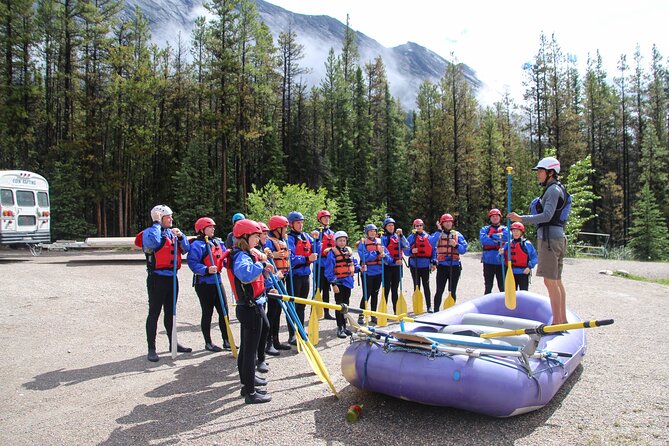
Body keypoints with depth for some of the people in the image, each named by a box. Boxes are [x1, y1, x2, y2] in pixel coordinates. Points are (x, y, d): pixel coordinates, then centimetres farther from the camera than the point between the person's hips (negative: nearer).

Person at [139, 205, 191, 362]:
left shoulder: (172, 232, 11)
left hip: (172, 278, 7)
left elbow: (186, 250, 9)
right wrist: (157, 223, -20)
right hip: (157, 278, -7)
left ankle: (173, 343, 28)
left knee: (170, 312, 17)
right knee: (154, 313, -1)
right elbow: (152, 241, -33)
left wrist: (180, 236, -8)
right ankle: (151, 348, 6)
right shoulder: (150, 232, -9)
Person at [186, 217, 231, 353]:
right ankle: (208, 343, 17)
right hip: (203, 283, -7)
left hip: (217, 281, 7)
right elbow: (192, 263, -20)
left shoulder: (218, 242, 12)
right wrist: (206, 270, -31)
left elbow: (225, 258, 18)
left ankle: (227, 341, 19)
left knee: (224, 311, 9)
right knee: (208, 313, 3)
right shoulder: (197, 245, -12)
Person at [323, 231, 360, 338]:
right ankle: (340, 328, 7)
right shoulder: (332, 253, -10)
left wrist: (359, 269, -5)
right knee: (339, 305, 0)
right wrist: (333, 284, -17)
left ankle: (344, 326, 25)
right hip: (339, 282, -6)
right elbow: (329, 270, -13)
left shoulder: (349, 251, 10)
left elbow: (353, 264, 16)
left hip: (348, 281, 6)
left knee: (345, 304, 14)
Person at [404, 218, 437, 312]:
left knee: (426, 285, 2)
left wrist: (434, 262, -1)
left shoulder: (428, 237, 8)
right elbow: (406, 251, 0)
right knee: (416, 286, 8)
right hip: (414, 265, 0)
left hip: (425, 264, 0)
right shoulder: (411, 237, 5)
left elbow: (433, 250, 7)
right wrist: (411, 251, -21)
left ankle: (429, 306, 6)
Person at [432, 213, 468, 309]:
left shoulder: (457, 235, 9)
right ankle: (436, 311, 1)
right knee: (439, 291, -5)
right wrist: (439, 231, -15)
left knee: (452, 291, 7)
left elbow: (463, 250, 3)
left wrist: (456, 245, -15)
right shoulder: (438, 234, 6)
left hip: (455, 266, 1)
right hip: (442, 266, -1)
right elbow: (432, 243, -16)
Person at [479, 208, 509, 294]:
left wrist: (491, 236, -6)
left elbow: (506, 237, -12)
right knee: (488, 287, 8)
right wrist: (498, 241, -11)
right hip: (488, 261, 1)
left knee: (502, 287, 1)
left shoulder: (505, 229, 11)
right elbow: (482, 240, -9)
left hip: (501, 261, 0)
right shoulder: (485, 229, 11)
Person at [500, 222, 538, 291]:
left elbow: (534, 257, -5)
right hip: (511, 273, 4)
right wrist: (501, 253, -13)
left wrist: (529, 267, -16)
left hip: (523, 273, -4)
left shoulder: (526, 243, -4)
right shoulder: (508, 244, 8)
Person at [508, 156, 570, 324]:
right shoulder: (556, 189, 20)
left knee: (550, 281, -9)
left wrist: (522, 219, -24)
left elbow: (547, 216, -22)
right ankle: (563, 320, 16)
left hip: (550, 238, -10)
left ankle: (557, 322, -6)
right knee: (557, 281, 11)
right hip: (558, 237, 10)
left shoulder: (553, 190, -11)